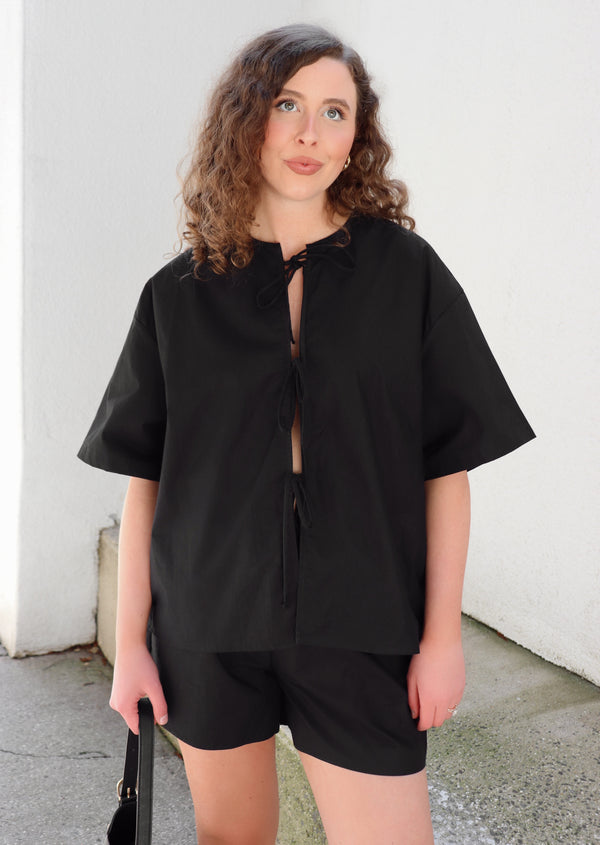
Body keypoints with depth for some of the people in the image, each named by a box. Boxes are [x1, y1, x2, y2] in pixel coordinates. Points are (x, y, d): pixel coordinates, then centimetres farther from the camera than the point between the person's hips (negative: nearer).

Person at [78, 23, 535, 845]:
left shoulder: (406, 270, -2)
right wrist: (131, 643, 2)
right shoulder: (180, 292, 1)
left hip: (359, 626, -1)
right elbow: (144, 476, 2)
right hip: (209, 626, 2)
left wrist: (442, 634, -4)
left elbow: (448, 464, -2)